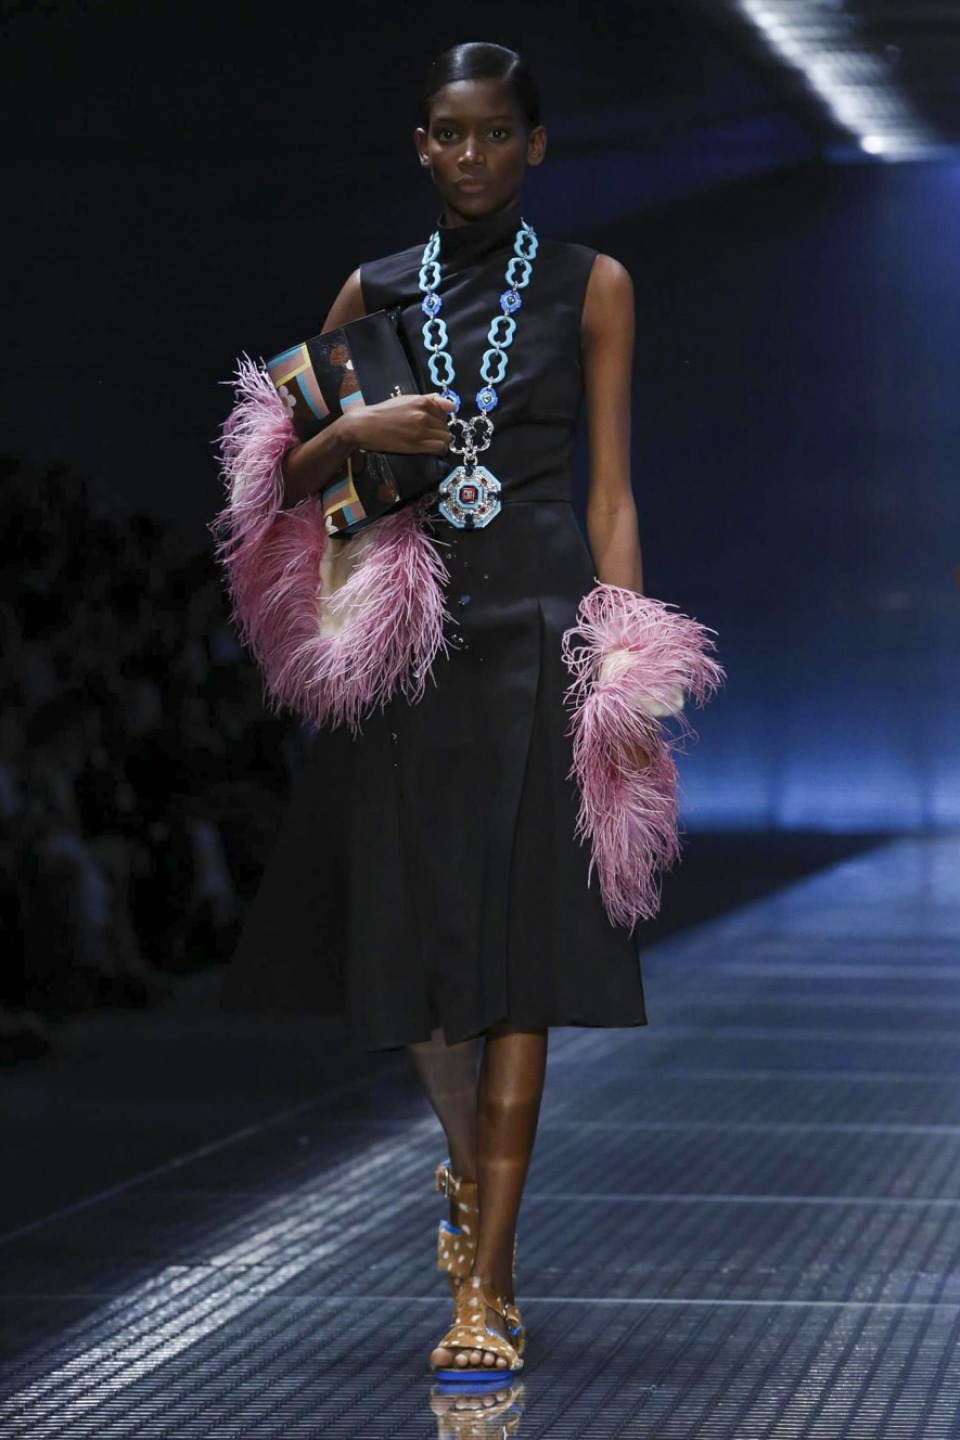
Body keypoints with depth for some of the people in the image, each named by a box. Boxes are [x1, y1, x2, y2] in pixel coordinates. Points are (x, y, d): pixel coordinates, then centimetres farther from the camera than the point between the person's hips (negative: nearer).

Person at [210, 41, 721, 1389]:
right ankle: (471, 1166, 35)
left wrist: (628, 663, -7)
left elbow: (611, 487, 3)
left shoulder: (590, 287, 6)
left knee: (514, 951, -8)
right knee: (412, 933, 5)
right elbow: (284, 479, 12)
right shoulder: (375, 291, 13)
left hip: (539, 631, -3)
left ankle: (487, 1283, -9)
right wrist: (359, 433, -9)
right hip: (407, 637, 3)